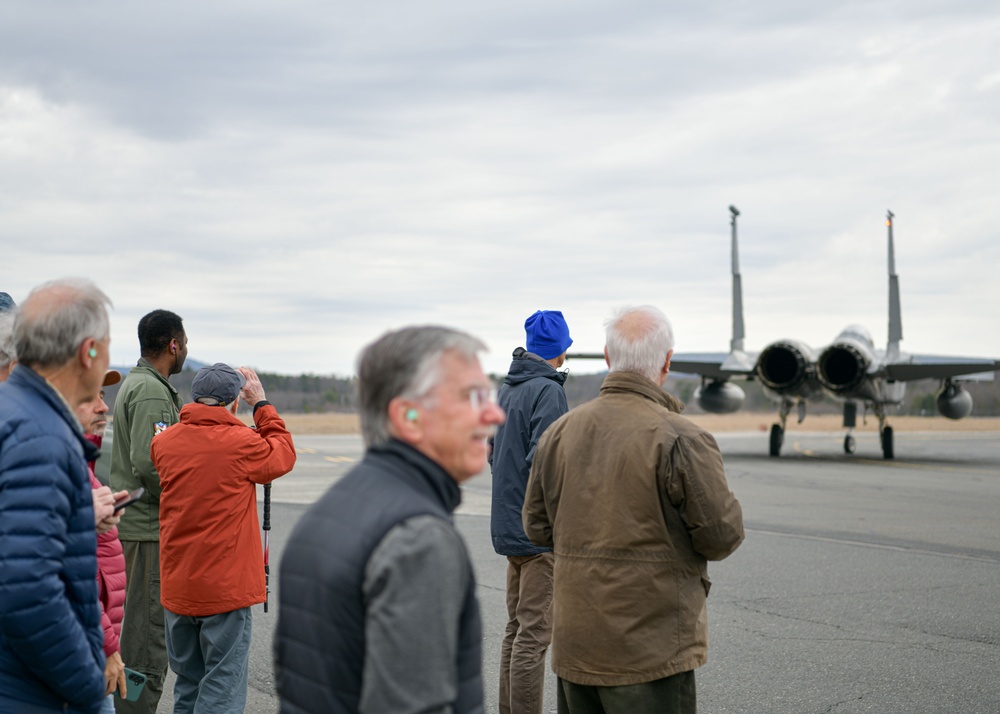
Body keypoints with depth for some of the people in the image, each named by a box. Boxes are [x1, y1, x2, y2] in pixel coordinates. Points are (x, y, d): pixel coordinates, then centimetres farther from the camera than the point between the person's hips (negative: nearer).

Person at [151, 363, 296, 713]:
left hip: (176, 588, 5)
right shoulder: (241, 442, -13)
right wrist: (262, 405, 10)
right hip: (226, 588, -5)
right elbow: (284, 455, 5)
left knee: (187, 684, 17)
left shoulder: (164, 441, 1)